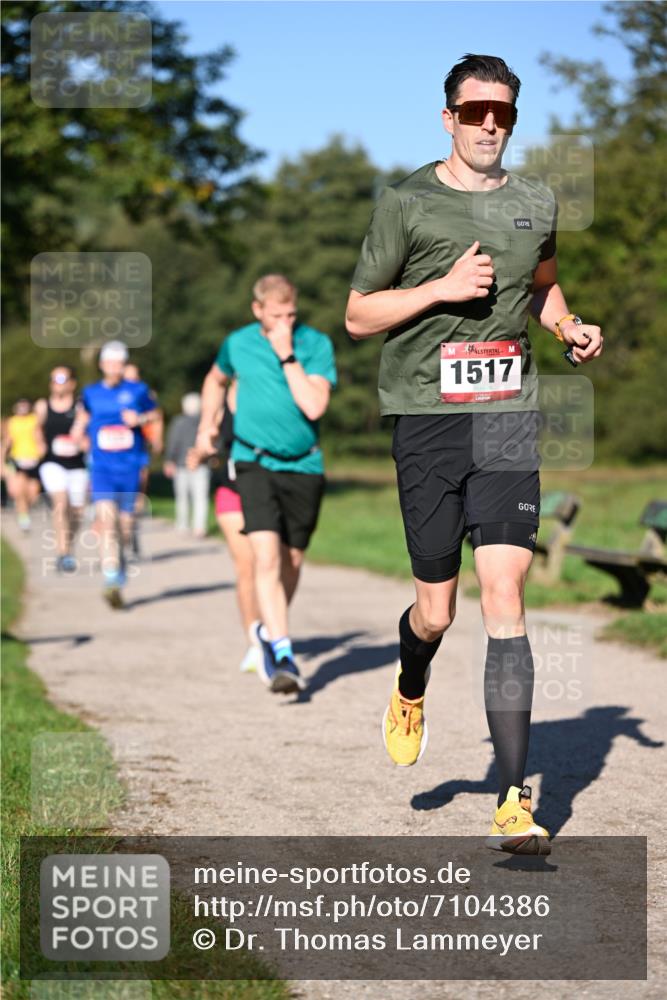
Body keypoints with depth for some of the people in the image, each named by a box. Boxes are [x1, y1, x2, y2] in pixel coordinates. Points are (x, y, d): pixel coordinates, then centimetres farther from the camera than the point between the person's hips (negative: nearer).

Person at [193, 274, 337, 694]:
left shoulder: (317, 344, -6)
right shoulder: (238, 344, 2)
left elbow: (314, 406, -19)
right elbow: (216, 380, 25)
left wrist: (287, 355, -20)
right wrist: (208, 424, 16)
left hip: (304, 467, 1)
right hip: (255, 463, -1)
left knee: (291, 562, 12)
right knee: (266, 556, -18)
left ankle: (270, 634, 38)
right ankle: (283, 656, -23)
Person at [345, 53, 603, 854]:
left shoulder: (536, 205, 12)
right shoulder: (405, 203, 0)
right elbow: (357, 316, 3)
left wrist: (570, 328, 11)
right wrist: (442, 287, -11)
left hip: (508, 418, 2)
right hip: (426, 418, -2)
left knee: (503, 595, -10)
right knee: (436, 610, 3)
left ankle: (513, 802, -10)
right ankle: (409, 692, 42)